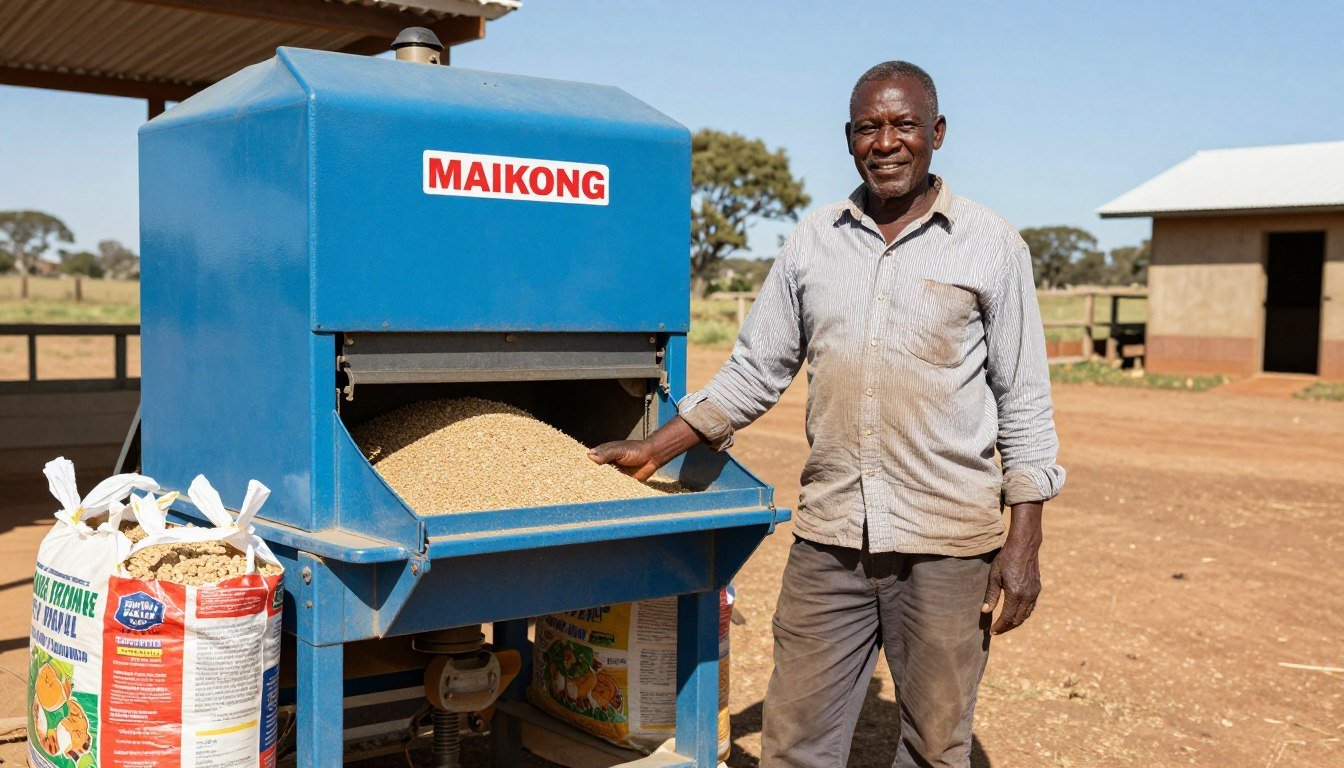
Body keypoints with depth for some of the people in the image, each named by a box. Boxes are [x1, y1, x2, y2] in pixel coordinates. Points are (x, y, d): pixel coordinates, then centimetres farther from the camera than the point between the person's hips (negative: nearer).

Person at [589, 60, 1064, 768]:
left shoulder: (991, 246, 1)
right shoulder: (812, 243, 8)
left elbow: (1024, 402, 2)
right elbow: (755, 371, 14)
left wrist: (1024, 540, -4)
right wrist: (654, 450, 8)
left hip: (948, 540, -2)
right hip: (829, 535, 2)